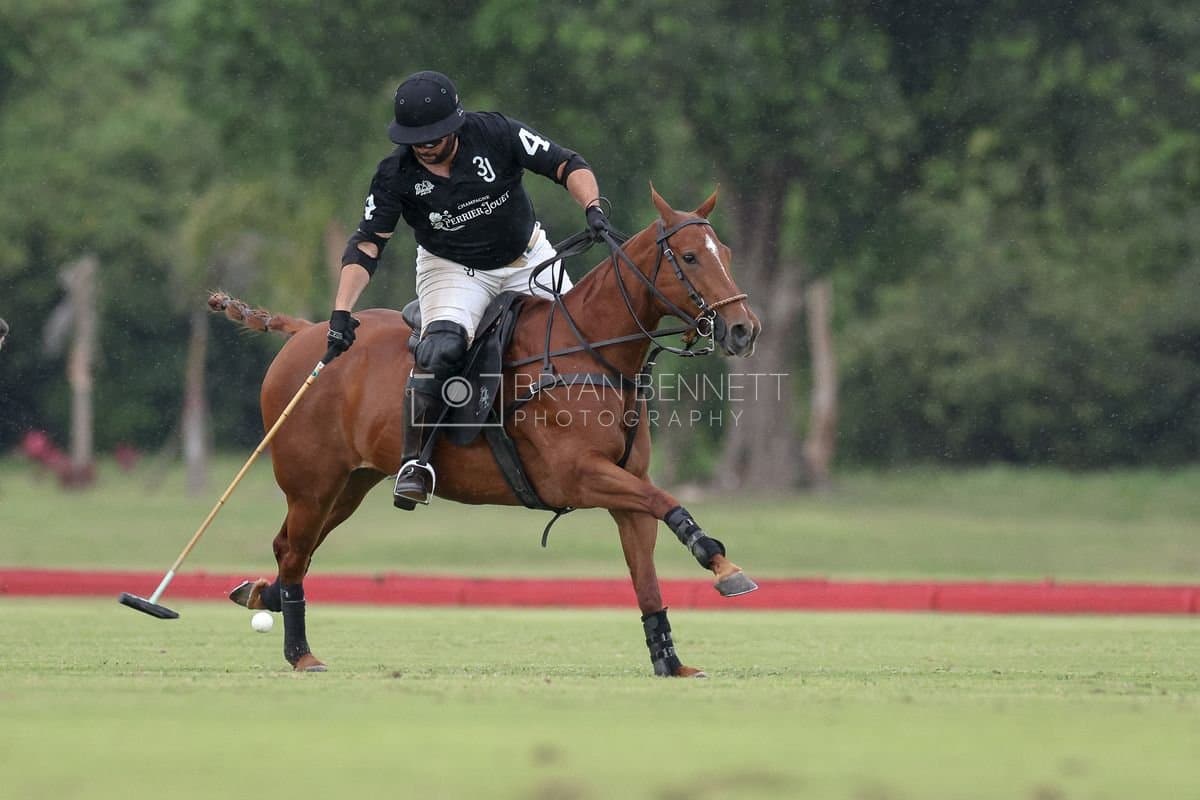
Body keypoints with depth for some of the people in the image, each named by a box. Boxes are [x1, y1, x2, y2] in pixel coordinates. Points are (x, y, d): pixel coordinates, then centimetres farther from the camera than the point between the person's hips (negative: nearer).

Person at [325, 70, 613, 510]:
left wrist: (592, 208, -35)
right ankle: (415, 461, -22)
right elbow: (366, 245, -14)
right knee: (440, 350, -30)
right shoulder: (395, 175, -17)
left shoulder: (496, 134, -19)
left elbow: (568, 166, -16)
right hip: (452, 271, -2)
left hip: (526, 259, 2)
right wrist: (341, 313, -24)